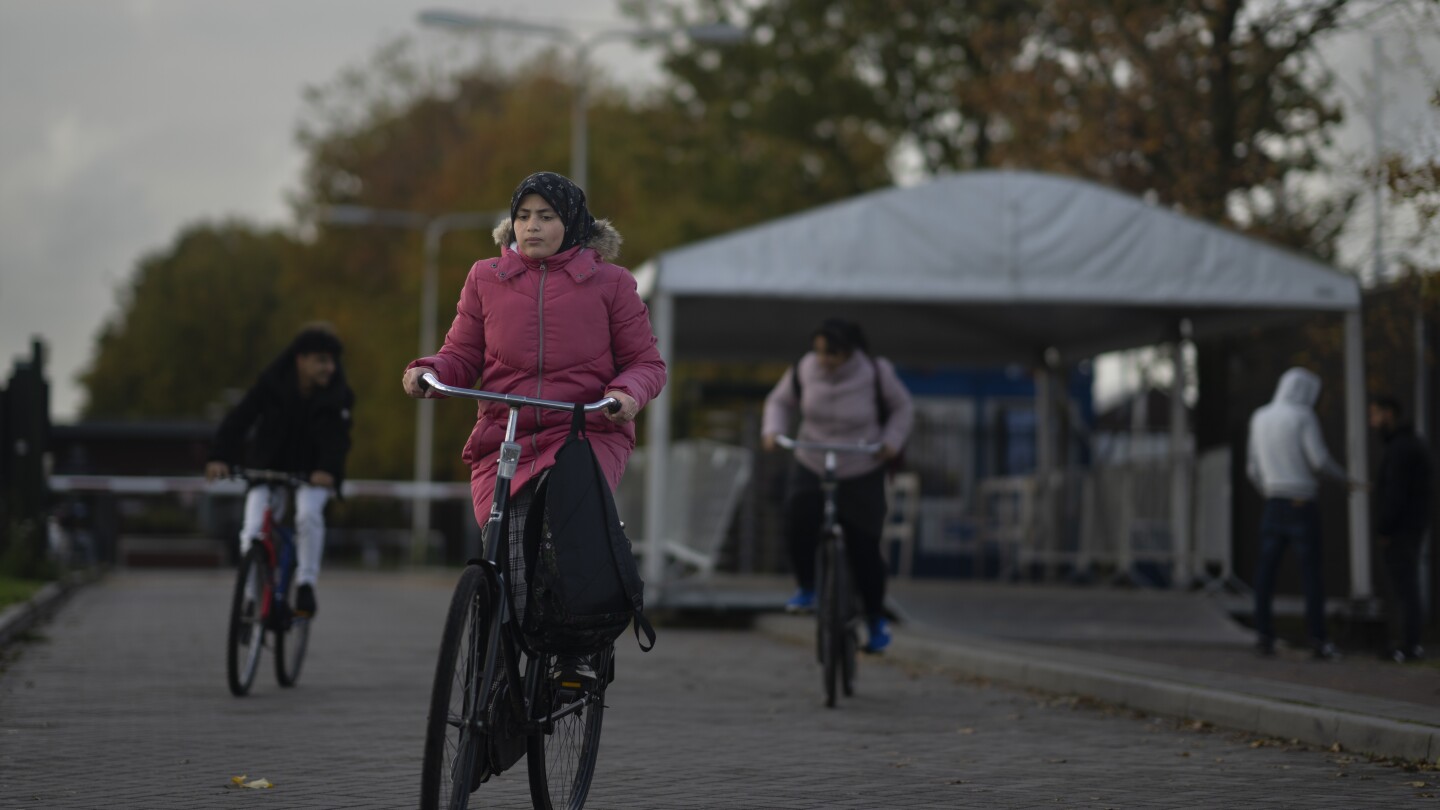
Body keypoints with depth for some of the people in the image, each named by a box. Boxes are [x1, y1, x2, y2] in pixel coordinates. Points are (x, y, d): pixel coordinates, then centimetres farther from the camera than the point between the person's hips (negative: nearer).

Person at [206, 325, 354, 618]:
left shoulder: (339, 395, -15)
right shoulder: (271, 383, -16)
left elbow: (338, 437, -25)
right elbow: (239, 418, -19)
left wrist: (328, 468, -45)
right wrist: (221, 457, -33)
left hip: (313, 473, -1)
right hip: (268, 469, 1)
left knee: (309, 513, -31)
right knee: (253, 532, -14)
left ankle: (306, 585, -17)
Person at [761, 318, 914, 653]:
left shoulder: (875, 374, -13)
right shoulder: (804, 370, -8)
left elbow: (902, 407, 5)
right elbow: (780, 401, 11)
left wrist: (892, 440, -10)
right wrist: (772, 429, -7)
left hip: (862, 474, -1)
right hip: (811, 468, 1)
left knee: (864, 550, -3)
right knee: (798, 525, -25)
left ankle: (876, 621, 18)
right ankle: (806, 589, 2)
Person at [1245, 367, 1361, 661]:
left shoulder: (1259, 418, 11)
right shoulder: (1303, 417, -7)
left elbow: (1253, 468, 14)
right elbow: (1319, 460, -14)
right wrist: (1346, 479, 1)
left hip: (1273, 503, 5)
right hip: (1303, 503, -5)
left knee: (1266, 570, 5)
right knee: (1311, 570, -3)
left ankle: (1263, 634, -2)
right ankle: (1318, 639, -6)